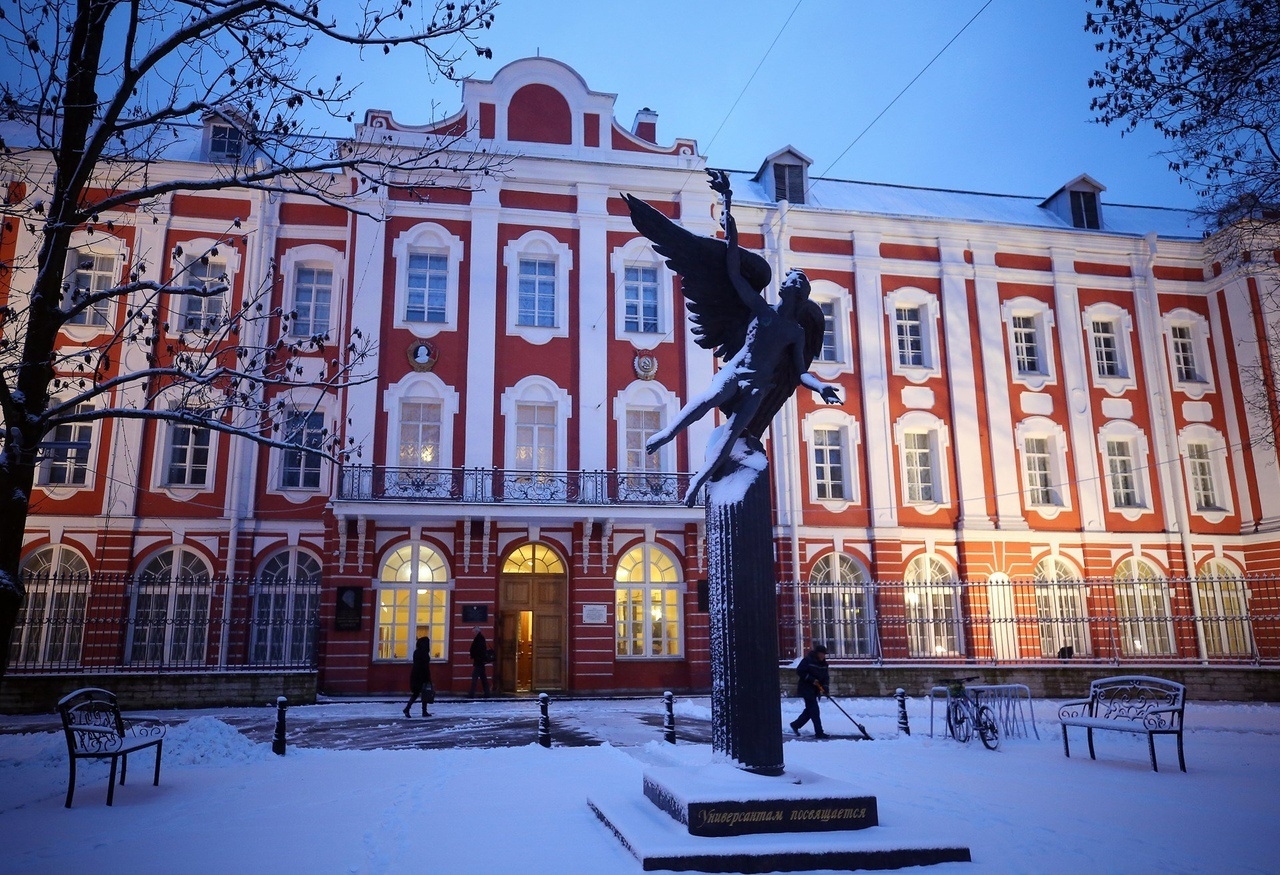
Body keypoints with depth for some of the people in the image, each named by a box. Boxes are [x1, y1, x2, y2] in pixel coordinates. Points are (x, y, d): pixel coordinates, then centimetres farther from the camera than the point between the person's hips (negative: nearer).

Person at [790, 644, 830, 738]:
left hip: (815, 690, 8)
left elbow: (826, 676, 6)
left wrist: (825, 687, -13)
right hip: (806, 689, -8)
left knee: (810, 710, 15)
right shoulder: (808, 660, -14)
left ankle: (795, 725, 30)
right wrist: (811, 679, -21)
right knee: (814, 711, -9)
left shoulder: (823, 663, 7)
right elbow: (799, 671, -17)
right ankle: (819, 733, -5)